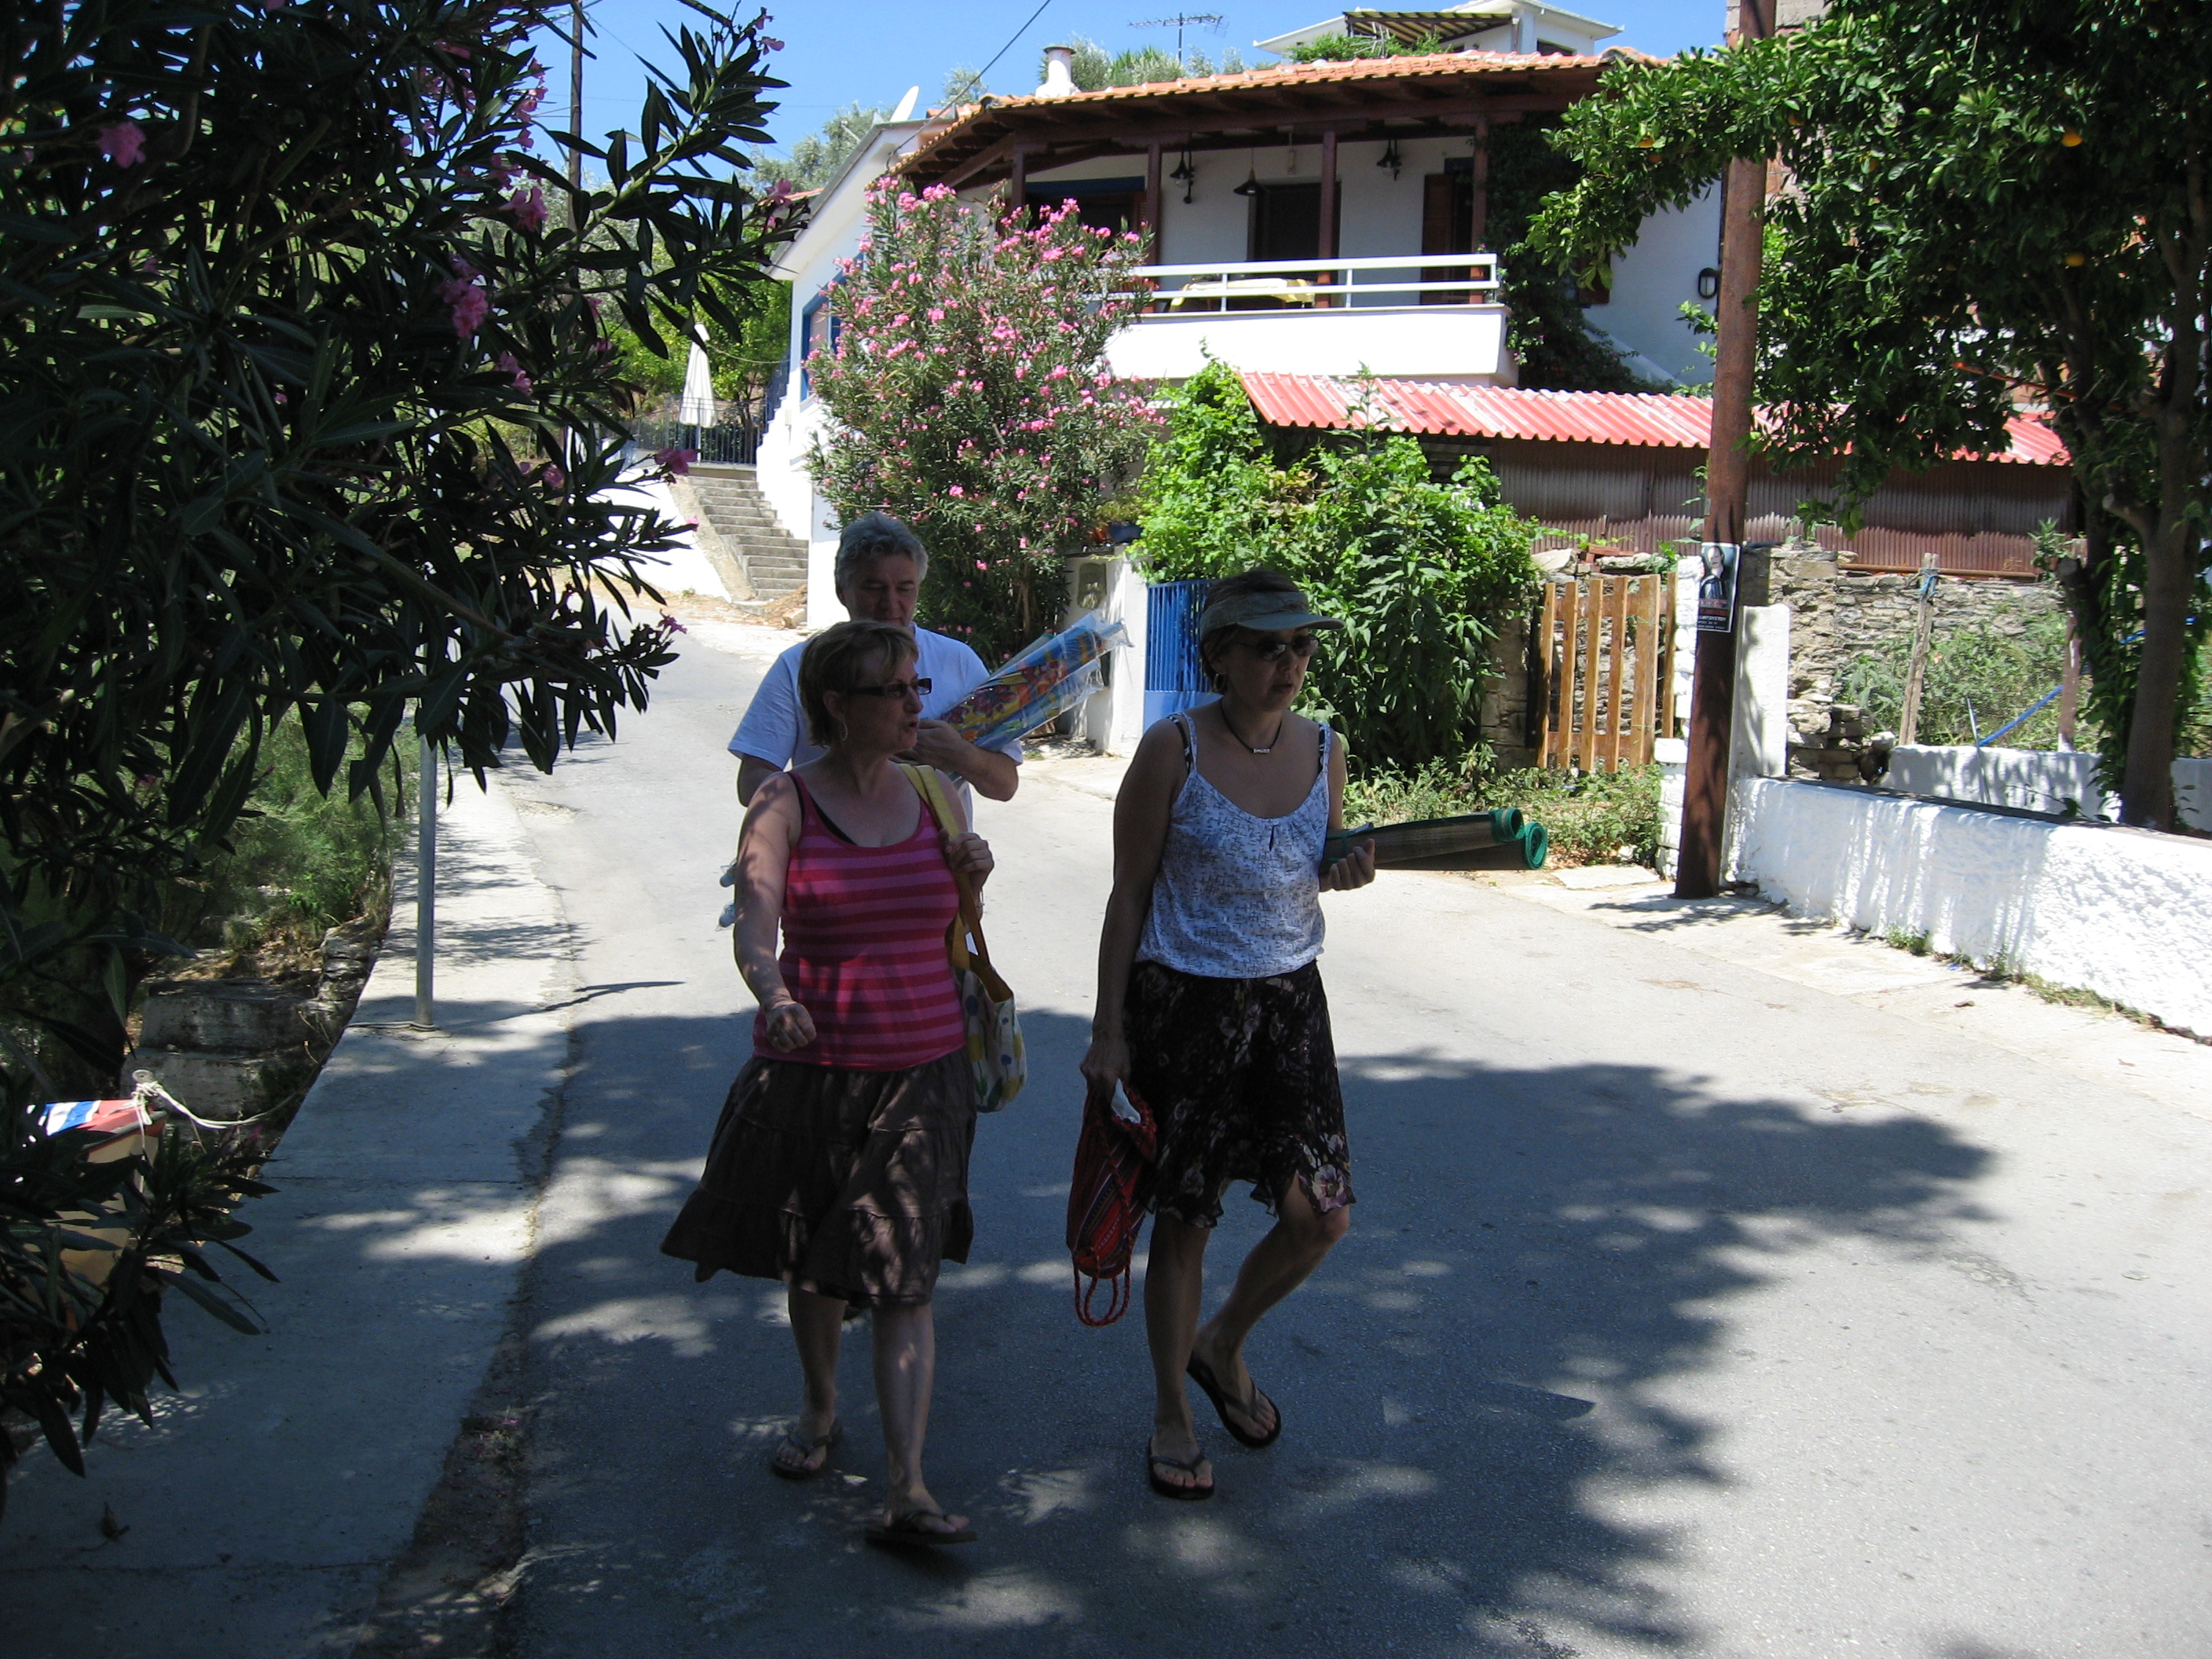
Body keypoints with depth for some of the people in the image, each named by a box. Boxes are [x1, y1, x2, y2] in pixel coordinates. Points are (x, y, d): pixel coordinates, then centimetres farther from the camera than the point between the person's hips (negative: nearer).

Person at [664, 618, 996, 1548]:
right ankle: (819, 1410, 43)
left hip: (921, 1069, 1)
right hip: (810, 1064, -1)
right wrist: (774, 995, -42)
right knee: (813, 1262, 17)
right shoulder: (785, 805, -8)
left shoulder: (933, 797, 4)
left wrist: (970, 877, -4)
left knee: (904, 1279, -6)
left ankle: (907, 1494, -6)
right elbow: (755, 929, -21)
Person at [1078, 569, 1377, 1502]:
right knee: (1184, 1215, 4)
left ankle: (1222, 1348, 31)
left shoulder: (1321, 749, 3)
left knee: (1322, 1214, 3)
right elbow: (1130, 895, -7)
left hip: (1289, 998, 5)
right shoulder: (1174, 751, -11)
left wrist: (1344, 873, -7)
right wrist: (1108, 1030, -9)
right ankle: (1171, 1413, 24)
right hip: (1184, 1002, -5)